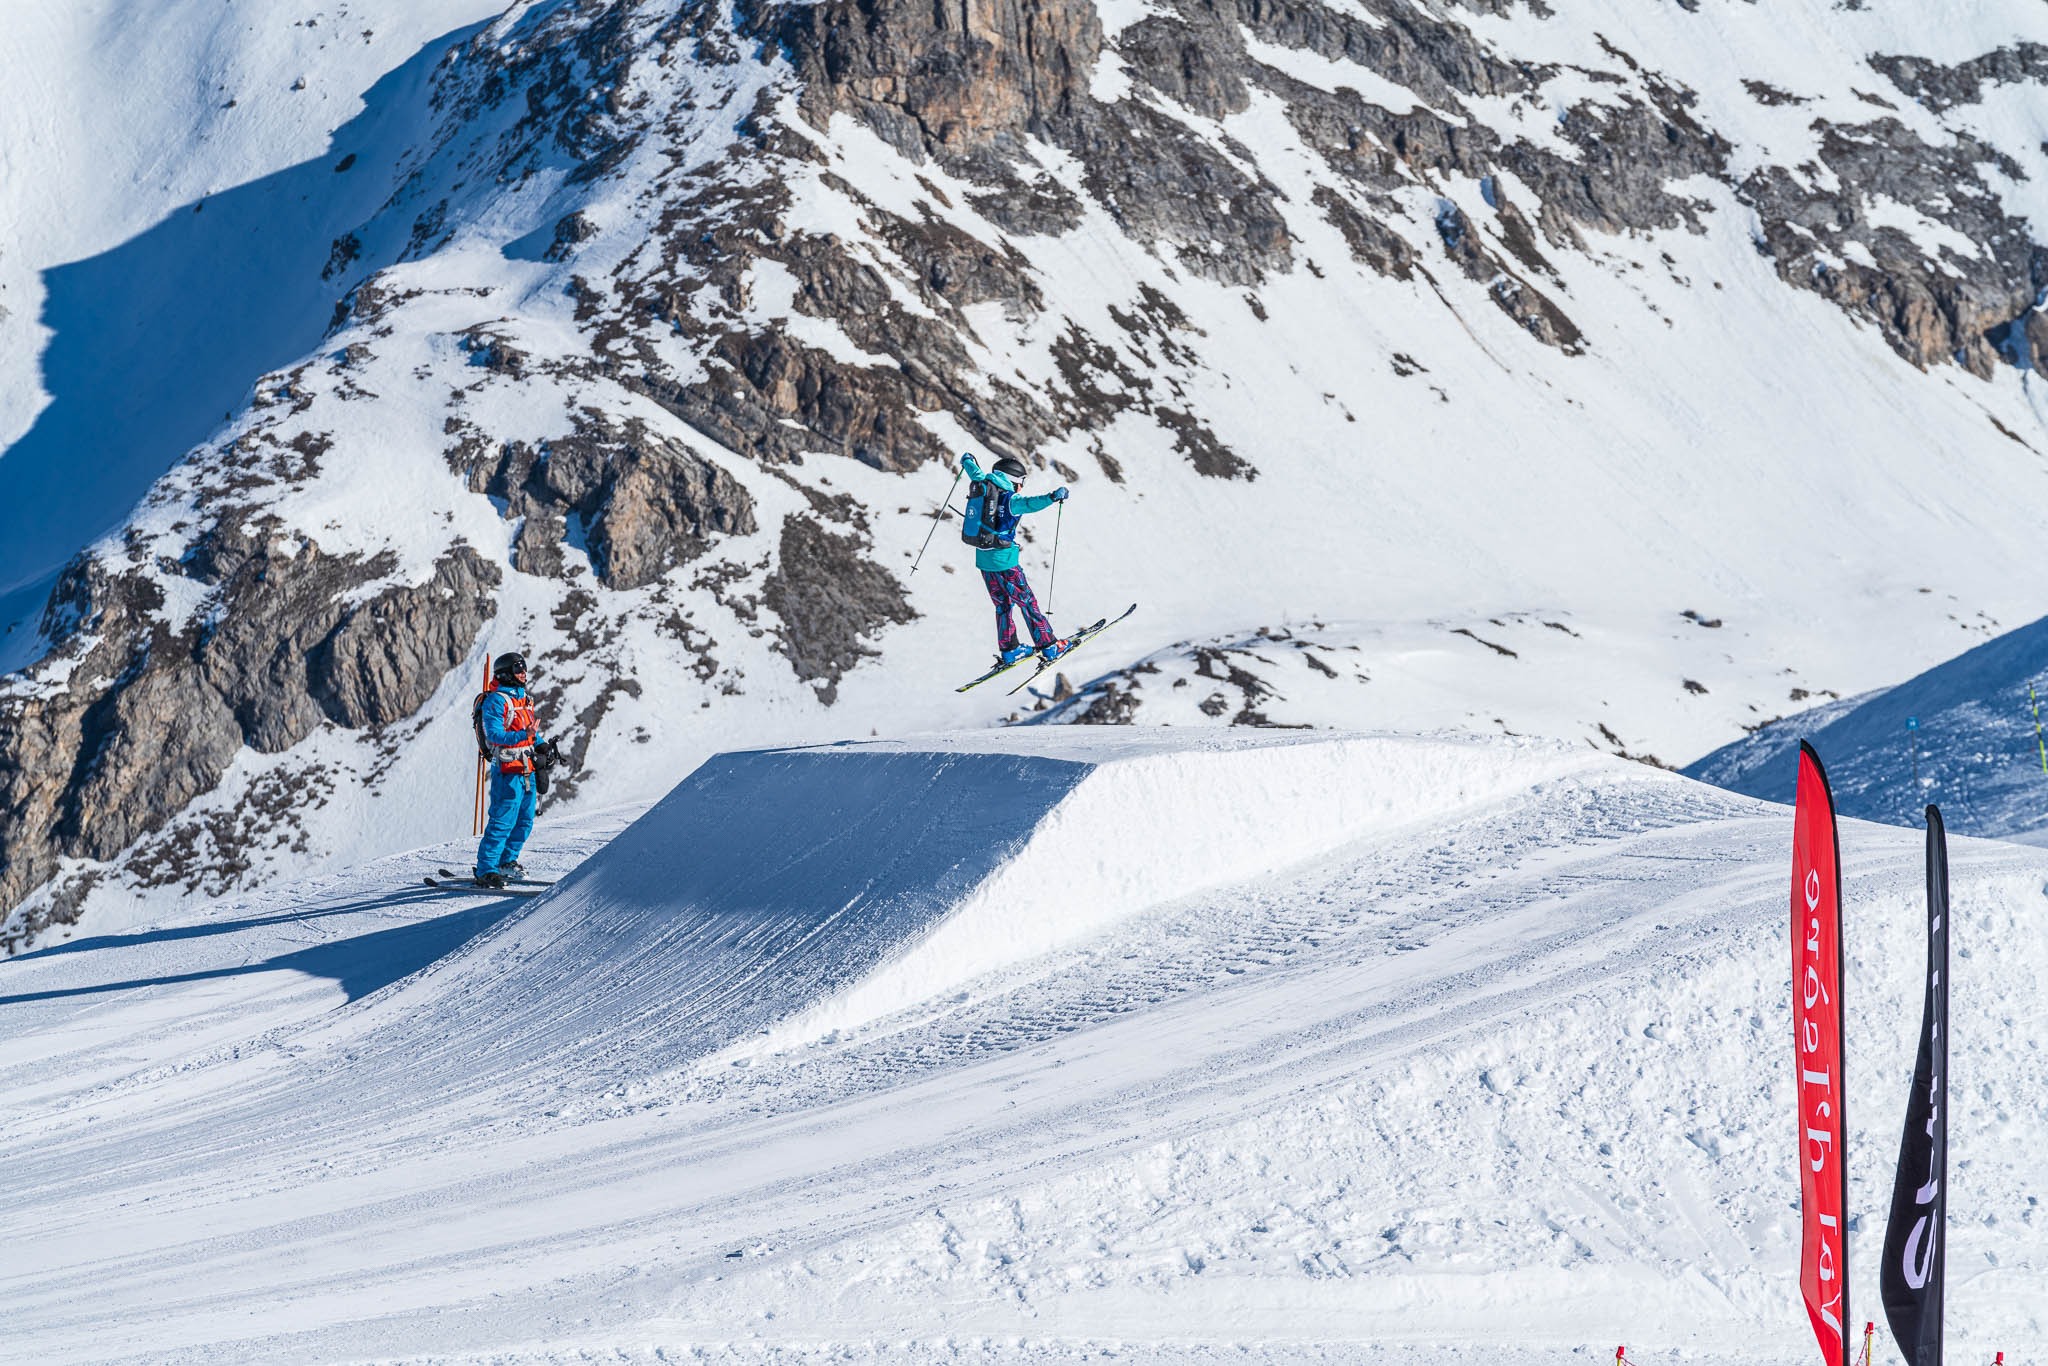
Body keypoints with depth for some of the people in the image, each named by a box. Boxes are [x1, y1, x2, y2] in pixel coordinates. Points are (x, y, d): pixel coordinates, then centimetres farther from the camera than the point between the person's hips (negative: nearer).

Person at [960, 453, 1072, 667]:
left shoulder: (986, 490, 6)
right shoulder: (1010, 500, -14)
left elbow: (977, 474, 26)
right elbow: (1029, 504, -35)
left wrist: (967, 461, 45)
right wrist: (1052, 497, -46)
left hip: (983, 559, 7)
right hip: (1003, 560, -7)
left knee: (1002, 604, 19)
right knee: (1027, 602, 2)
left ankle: (1008, 650, 22)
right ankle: (1047, 646, 6)